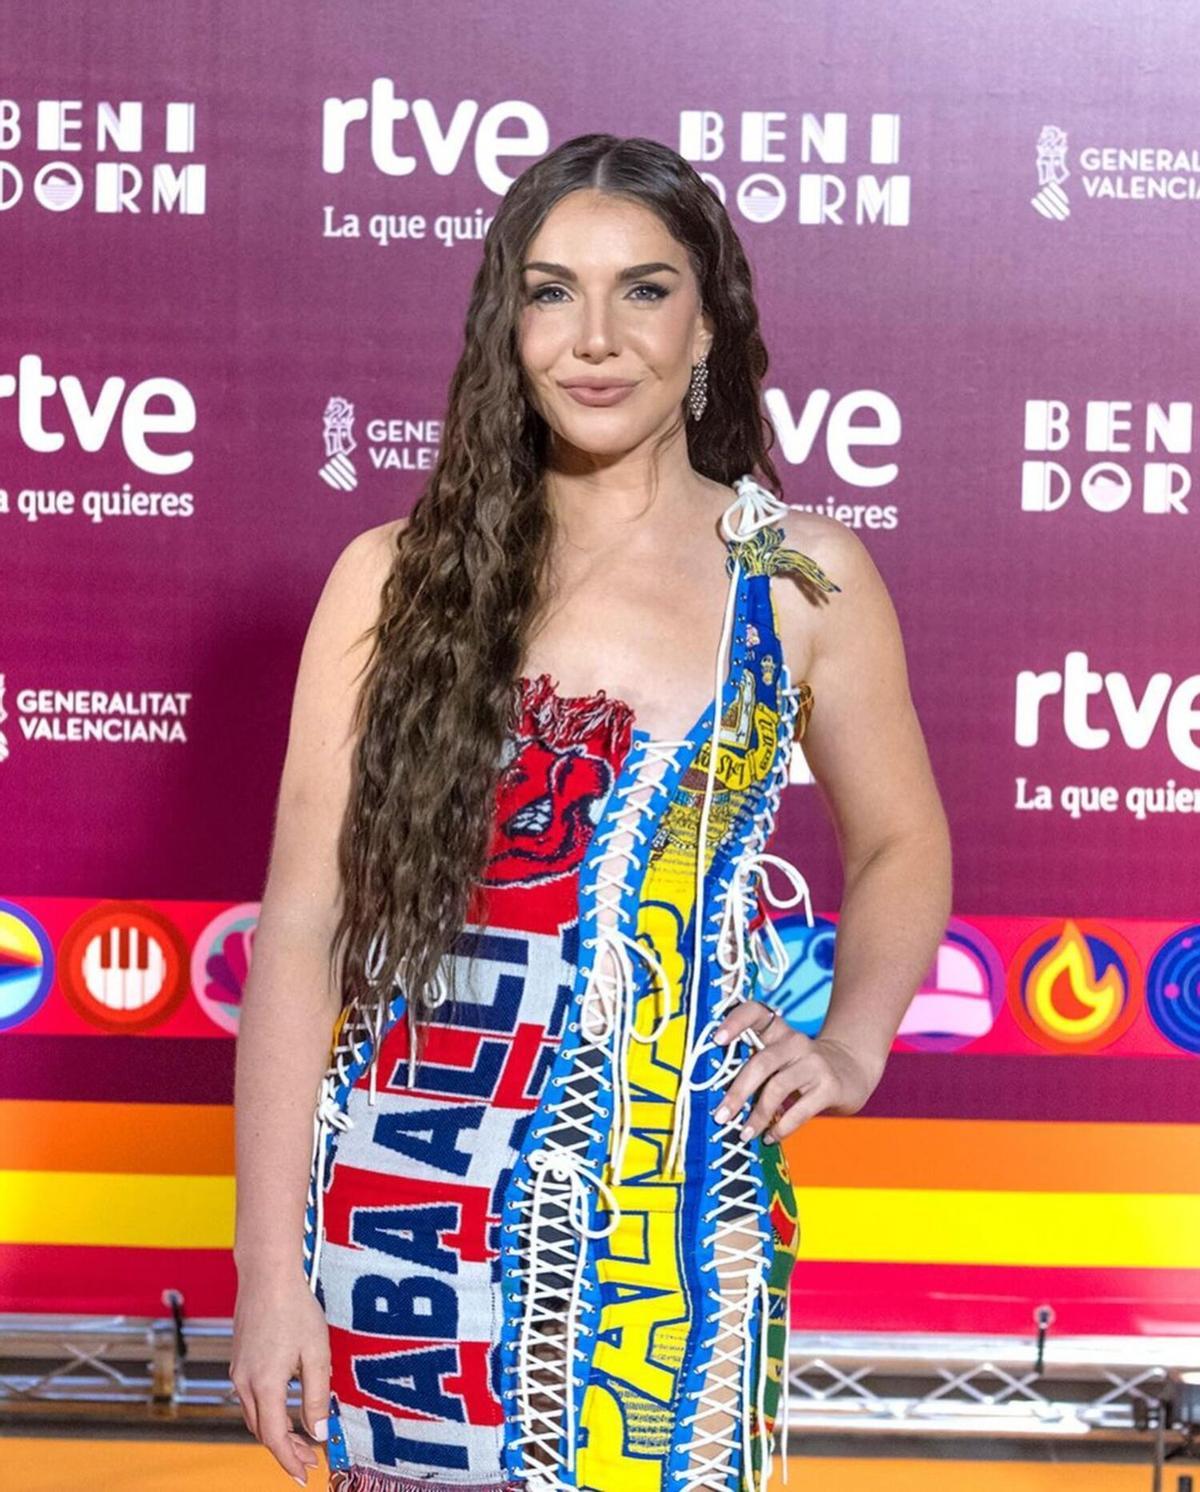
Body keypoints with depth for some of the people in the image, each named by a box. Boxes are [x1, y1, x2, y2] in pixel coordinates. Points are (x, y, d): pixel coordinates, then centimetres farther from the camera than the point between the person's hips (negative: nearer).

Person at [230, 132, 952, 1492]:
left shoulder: (805, 578, 1)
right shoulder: (397, 576, -2)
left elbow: (901, 845, 16)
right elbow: (305, 917, -3)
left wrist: (851, 1047, -1)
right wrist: (269, 1268, -6)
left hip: (674, 1214, 1)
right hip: (410, 1198, 0)